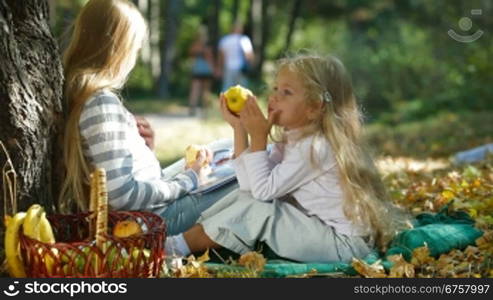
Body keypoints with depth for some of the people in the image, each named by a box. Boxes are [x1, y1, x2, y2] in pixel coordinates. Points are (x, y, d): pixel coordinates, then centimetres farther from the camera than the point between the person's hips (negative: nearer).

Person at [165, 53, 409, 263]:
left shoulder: (316, 147, -22)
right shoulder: (293, 139, 8)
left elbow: (264, 189, -22)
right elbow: (251, 184, 2)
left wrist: (258, 137, -18)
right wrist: (239, 128, 0)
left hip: (343, 242, -10)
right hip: (317, 226, 10)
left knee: (256, 209, -19)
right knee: (245, 196, 6)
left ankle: (179, 247, -9)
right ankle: (191, 236, 0)